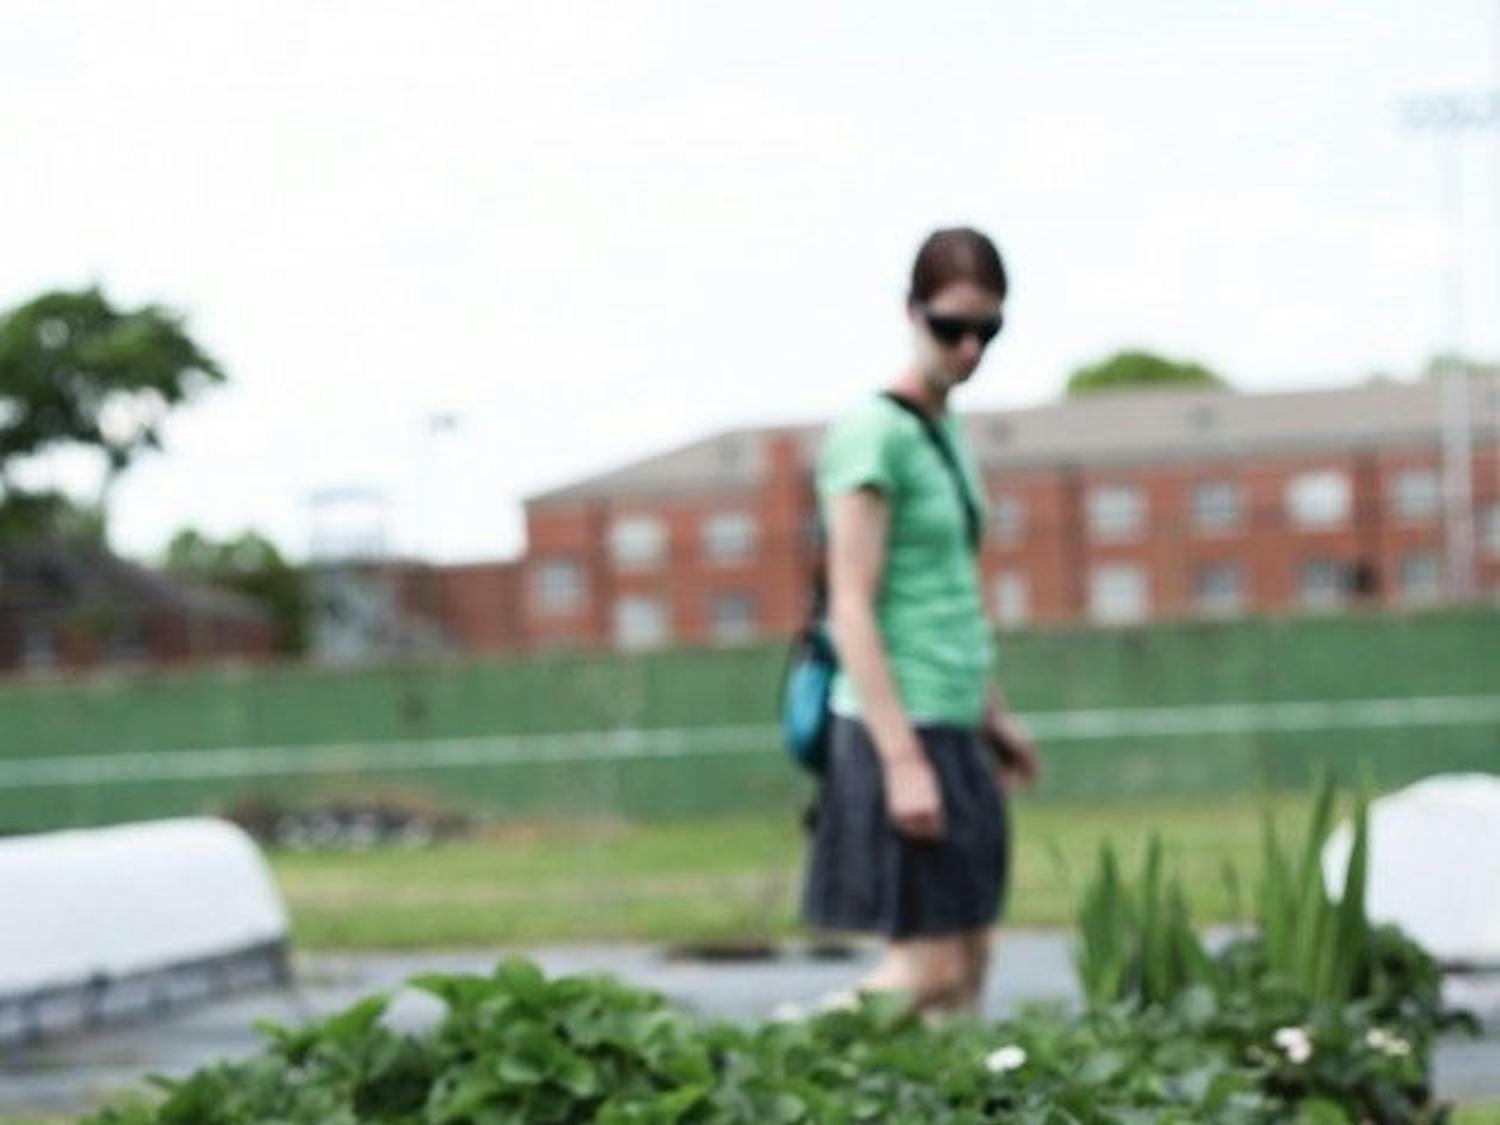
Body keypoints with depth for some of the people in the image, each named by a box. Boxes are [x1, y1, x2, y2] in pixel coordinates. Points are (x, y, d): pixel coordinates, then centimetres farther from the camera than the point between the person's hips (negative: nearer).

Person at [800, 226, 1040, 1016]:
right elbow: (853, 612, -16)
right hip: (898, 725, -9)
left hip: (951, 732, 9)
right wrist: (902, 758, -20)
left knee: (970, 965, 8)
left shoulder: (945, 429, 15)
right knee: (929, 969, -9)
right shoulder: (874, 432, -12)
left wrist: (991, 715, 24)